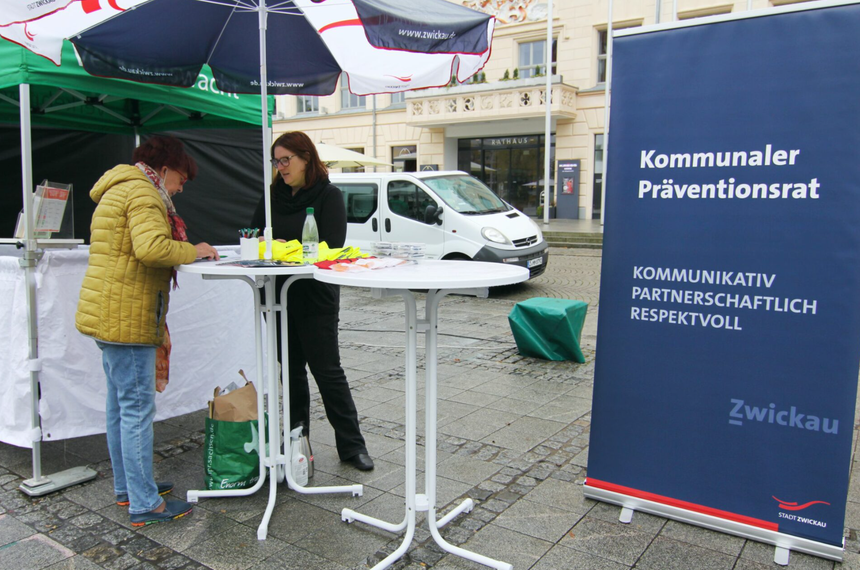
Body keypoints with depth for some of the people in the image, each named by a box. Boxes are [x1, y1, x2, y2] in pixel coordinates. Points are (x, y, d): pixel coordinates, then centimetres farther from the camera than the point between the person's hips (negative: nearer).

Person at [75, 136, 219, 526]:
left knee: (120, 404, 17)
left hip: (109, 314, 11)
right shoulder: (142, 193, -12)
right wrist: (193, 251, -14)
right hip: (126, 318, -11)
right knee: (137, 408, -6)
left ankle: (127, 487, 30)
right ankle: (145, 505, 1)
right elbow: (151, 247, -29)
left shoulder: (119, 191, 22)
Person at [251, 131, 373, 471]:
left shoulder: (328, 195, -5)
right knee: (291, 369, 13)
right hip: (280, 294, 6)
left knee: (327, 369, -3)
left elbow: (332, 246, -14)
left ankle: (351, 445, 9)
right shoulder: (274, 195, 12)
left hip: (315, 297, -6)